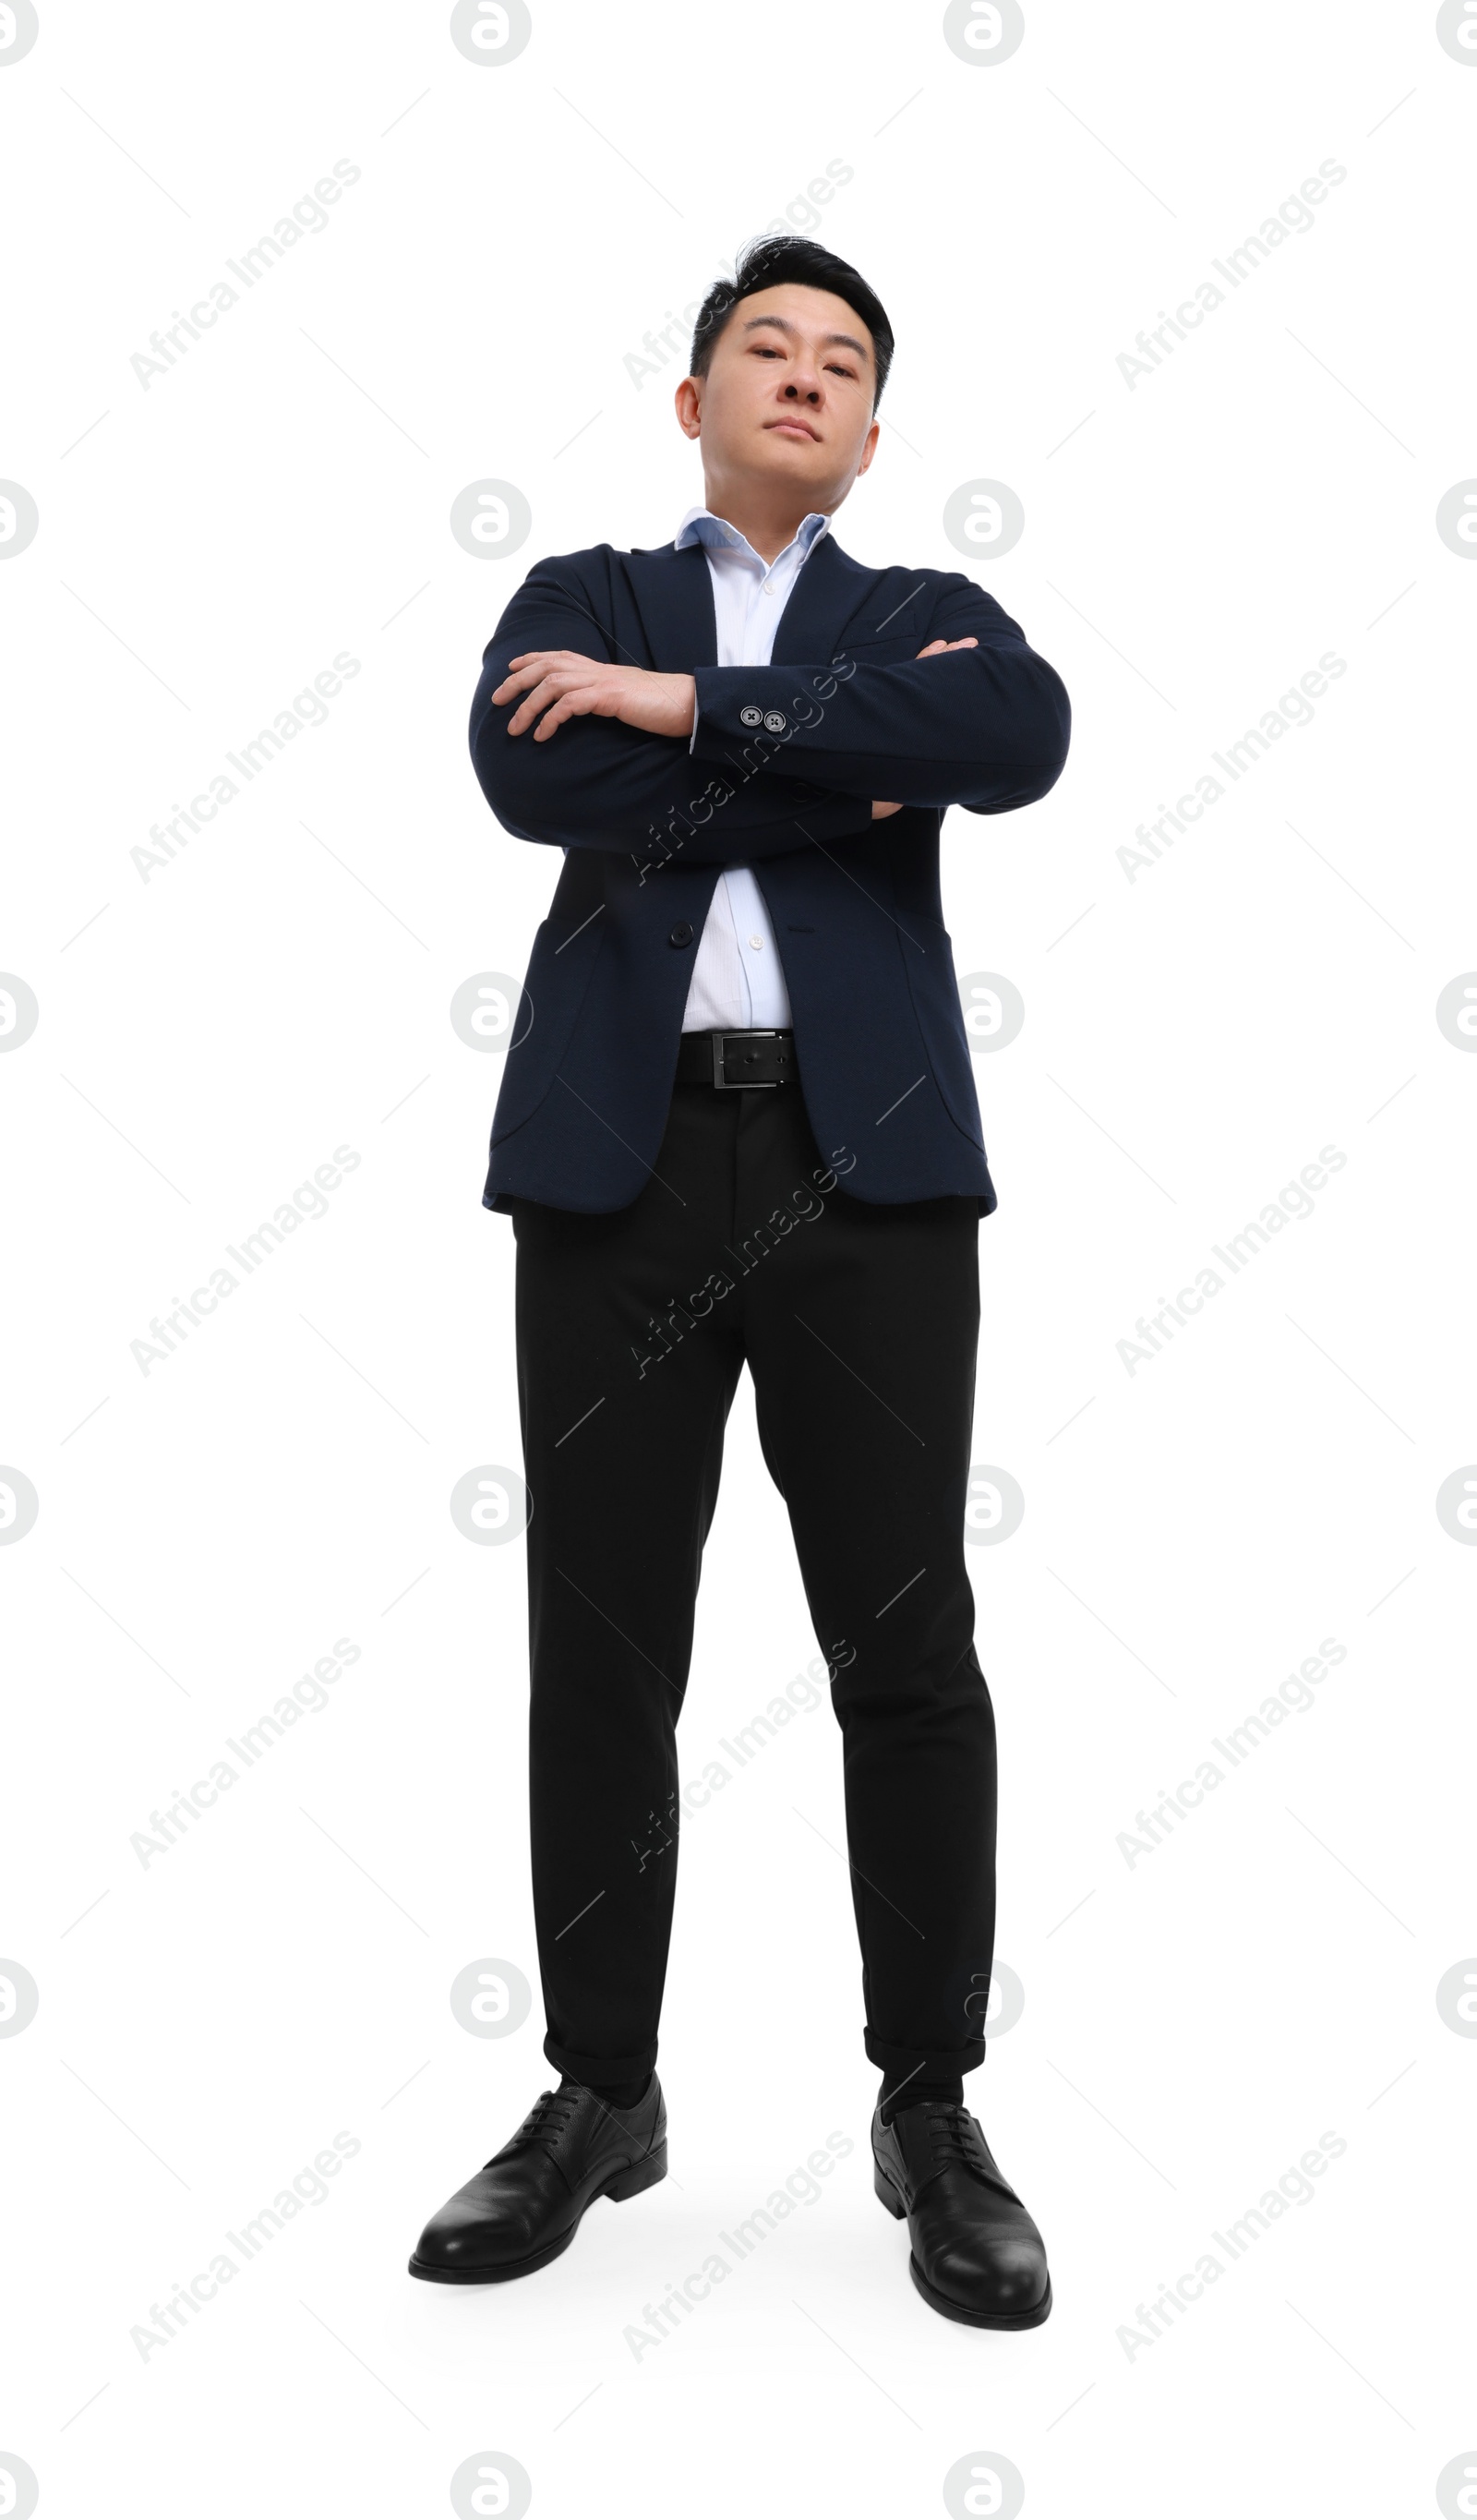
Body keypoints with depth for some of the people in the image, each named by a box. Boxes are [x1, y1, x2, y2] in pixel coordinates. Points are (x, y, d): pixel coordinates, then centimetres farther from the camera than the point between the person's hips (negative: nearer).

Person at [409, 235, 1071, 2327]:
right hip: (620, 1155, 1)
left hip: (868, 1155, 0)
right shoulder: (582, 600, 16)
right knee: (599, 1649, 5)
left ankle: (931, 2110, 14)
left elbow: (1023, 737, -10)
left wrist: (687, 706, -10)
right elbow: (531, 779, -7)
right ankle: (602, 2093, 20)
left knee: (909, 1648, 0)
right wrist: (844, 768, -6)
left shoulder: (927, 617, 16)